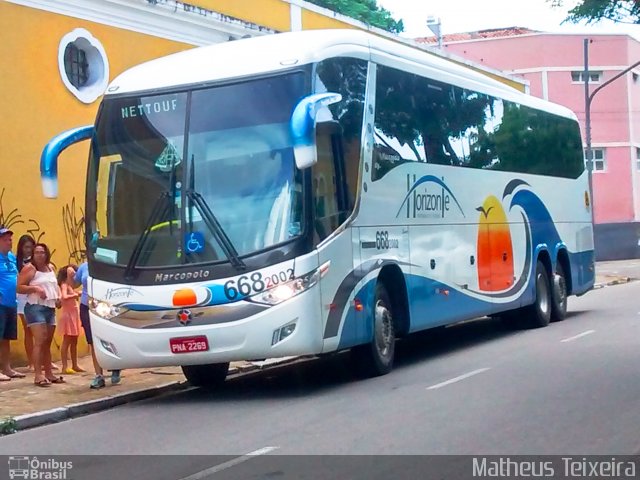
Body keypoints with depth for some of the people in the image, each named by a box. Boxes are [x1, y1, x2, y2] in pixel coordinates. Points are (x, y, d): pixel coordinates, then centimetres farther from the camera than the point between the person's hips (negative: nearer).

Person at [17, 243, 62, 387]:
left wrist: (58, 295, 10)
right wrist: (35, 288, -24)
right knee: (40, 341, -16)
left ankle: (49, 373, 18)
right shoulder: (30, 268, -7)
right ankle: (38, 375, -17)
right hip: (35, 307, -8)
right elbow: (19, 287, -12)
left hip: (51, 308, 8)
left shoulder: (51, 267, 15)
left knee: (47, 342, 11)